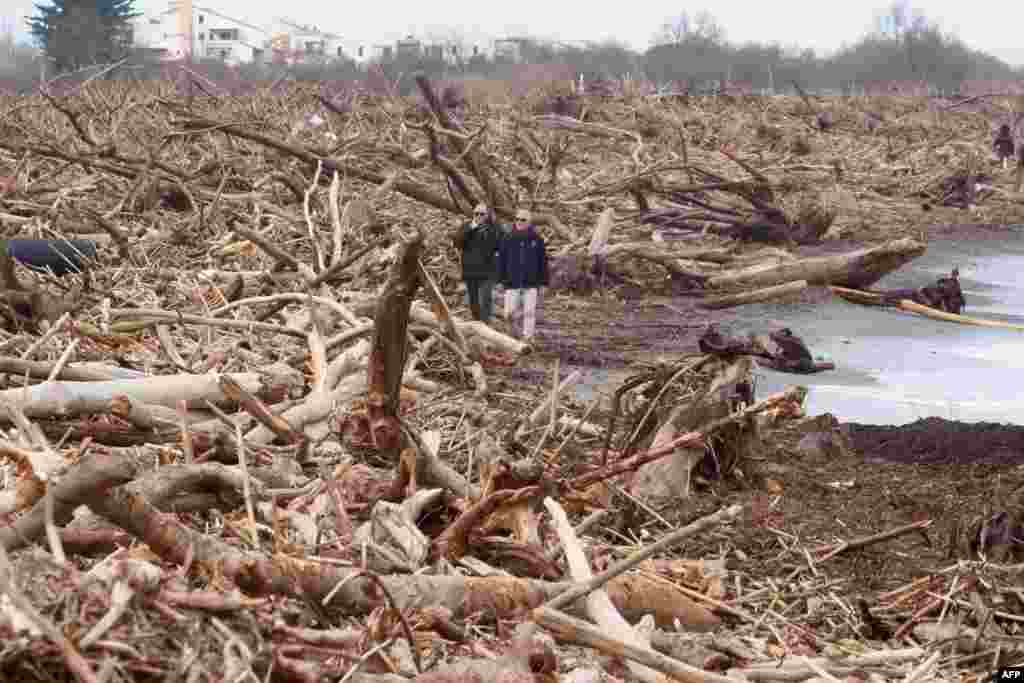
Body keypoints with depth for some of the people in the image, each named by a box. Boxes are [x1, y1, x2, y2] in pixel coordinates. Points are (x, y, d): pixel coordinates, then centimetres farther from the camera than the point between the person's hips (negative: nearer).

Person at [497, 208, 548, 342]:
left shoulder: (536, 239, 2)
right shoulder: (507, 238, 3)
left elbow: (543, 261, 5)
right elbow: (501, 260, 6)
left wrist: (543, 282, 3)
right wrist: (501, 278, 2)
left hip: (531, 282, -1)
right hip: (512, 282, 1)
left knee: (529, 312, -5)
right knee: (511, 313, 0)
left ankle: (527, 338, 1)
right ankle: (518, 333, 24)